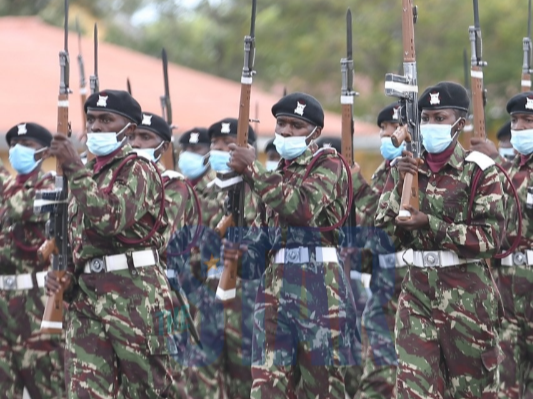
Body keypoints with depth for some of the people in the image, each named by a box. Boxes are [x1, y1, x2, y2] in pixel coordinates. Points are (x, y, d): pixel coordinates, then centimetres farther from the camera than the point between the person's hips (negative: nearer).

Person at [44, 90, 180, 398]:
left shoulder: (139, 171, -3)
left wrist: (76, 170, -21)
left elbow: (110, 218, -21)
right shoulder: (90, 173, 20)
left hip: (135, 297, -7)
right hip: (86, 297, 7)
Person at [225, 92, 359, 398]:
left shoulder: (329, 165, -1)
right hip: (275, 285, 6)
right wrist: (243, 256, 0)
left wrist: (253, 170, -16)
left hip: (319, 285, -6)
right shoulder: (277, 175, 20)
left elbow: (302, 206, -20)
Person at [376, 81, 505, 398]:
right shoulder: (405, 168, 10)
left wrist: (431, 224, -19)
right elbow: (383, 229, 7)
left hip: (468, 295, -3)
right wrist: (401, 186, -9)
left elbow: (492, 237, -12)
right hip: (418, 291, 3)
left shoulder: (480, 171, -4)